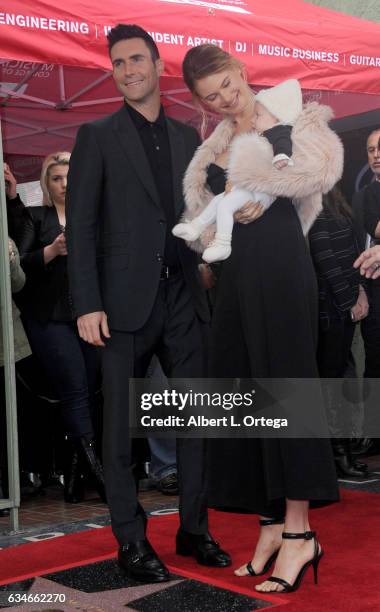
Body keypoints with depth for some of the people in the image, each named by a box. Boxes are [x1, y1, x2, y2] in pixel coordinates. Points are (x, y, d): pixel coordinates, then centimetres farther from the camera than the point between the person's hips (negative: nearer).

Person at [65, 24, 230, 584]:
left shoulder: (188, 139, 13)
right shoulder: (98, 137, 1)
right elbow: (80, 225, -5)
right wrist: (87, 304, -12)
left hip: (184, 299, 4)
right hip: (126, 302, -4)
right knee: (122, 426, 2)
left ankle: (194, 528, 22)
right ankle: (131, 541, 14)